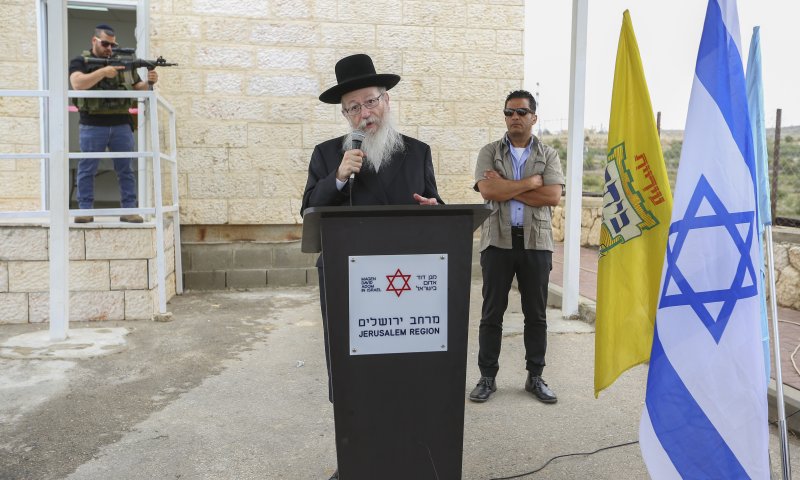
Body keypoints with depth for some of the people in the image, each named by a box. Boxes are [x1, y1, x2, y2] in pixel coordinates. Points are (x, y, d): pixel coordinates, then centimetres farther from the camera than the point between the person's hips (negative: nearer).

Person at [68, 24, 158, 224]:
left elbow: (138, 88, 15)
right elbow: (77, 83, -16)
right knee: (87, 169, 2)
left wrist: (150, 82, -6)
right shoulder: (80, 61, 2)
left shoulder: (124, 63, 14)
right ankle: (85, 210, 8)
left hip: (121, 125, 3)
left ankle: (129, 210, 9)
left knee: (126, 170, 4)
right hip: (92, 126, -3)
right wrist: (103, 71, -21)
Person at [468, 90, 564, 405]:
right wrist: (530, 182, -9)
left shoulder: (548, 155, 7)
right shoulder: (489, 152, 6)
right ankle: (487, 377, 14)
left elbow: (553, 196, -8)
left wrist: (507, 188, -10)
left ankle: (535, 377, 21)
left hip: (536, 242, 1)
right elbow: (487, 191, -12)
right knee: (492, 313, 4)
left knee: (536, 314, 8)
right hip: (498, 240, -1)